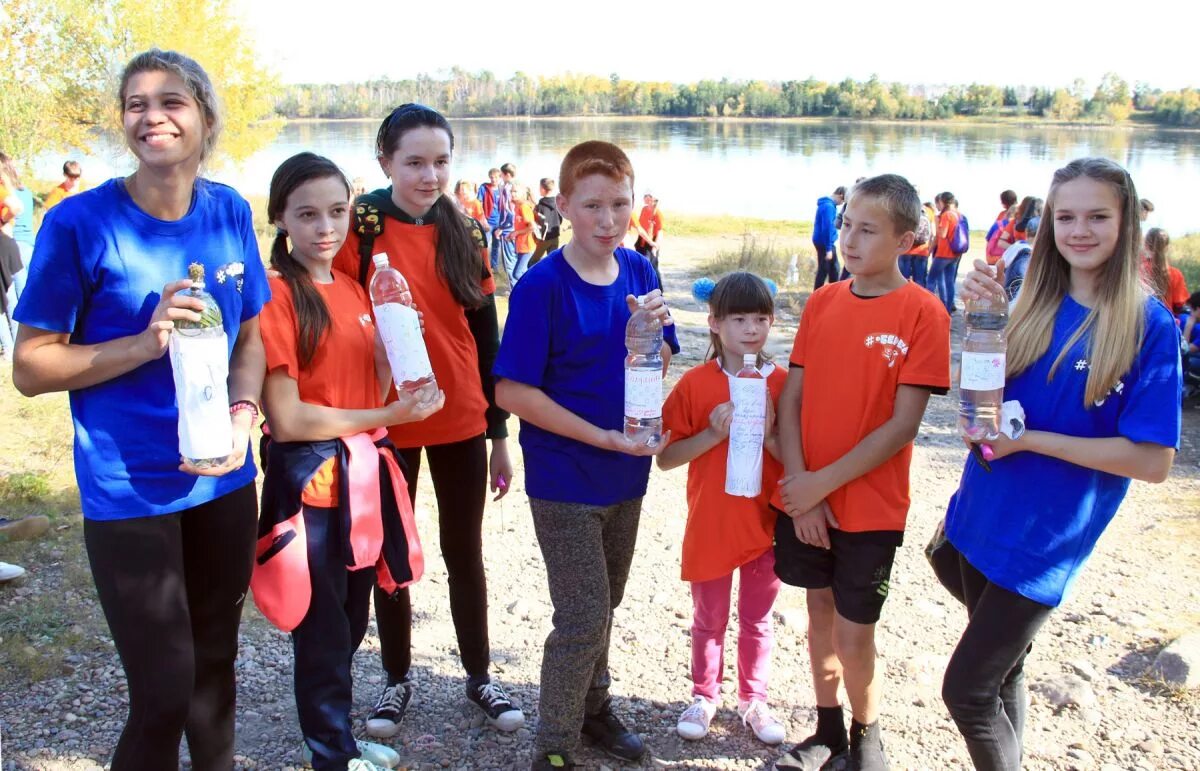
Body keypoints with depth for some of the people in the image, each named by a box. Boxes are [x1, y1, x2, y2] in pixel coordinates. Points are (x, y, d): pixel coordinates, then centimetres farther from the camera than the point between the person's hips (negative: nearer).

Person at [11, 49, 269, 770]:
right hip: (128, 490, -4)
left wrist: (243, 414, -9)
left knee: (215, 662, 18)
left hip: (224, 477, 4)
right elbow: (31, 367, -8)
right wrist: (146, 342, -22)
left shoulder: (230, 212, 0)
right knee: (166, 690, -1)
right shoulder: (79, 222, -12)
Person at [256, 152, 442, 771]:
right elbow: (286, 419, -18)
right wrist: (386, 417, -15)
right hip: (309, 480, -7)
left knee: (352, 620, 19)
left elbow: (370, 392, 9)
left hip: (363, 473, 7)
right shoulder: (276, 295, -14)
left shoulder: (353, 290, 8)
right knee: (324, 628, 8)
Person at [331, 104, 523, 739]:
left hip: (461, 422, 3)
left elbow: (486, 337, 6)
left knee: (465, 554, 13)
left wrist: (499, 432, 7)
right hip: (386, 423, -2)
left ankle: (479, 676, 30)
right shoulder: (360, 230, -8)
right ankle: (398, 677, 32)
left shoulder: (462, 234, 3)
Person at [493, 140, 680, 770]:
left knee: (602, 605, 21)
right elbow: (512, 391, -19)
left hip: (625, 472, 6)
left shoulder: (638, 272, 0)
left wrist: (655, 332, -16)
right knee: (583, 616, 0)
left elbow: (657, 369, 7)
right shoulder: (542, 285, -18)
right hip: (564, 477, -6)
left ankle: (592, 706, 42)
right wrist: (603, 437, -20)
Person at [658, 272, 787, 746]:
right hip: (710, 526, -1)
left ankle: (753, 700, 35)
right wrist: (713, 433, -21)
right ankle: (704, 696, 36)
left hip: (765, 526, 1)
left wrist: (768, 432, -21)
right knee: (709, 621, 17)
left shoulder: (783, 384, -5)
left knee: (757, 621, 17)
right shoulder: (695, 383, -9)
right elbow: (665, 458, -8)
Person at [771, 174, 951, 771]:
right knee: (820, 611, 16)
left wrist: (823, 483, -16)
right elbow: (790, 400, 1)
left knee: (853, 636, 3)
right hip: (804, 499, 4)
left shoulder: (922, 312, -12)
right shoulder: (822, 303, 2)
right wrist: (799, 486, -9)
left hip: (870, 507, -4)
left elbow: (902, 425, -15)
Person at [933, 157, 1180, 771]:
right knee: (1002, 672, 21)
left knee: (966, 691, 0)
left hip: (1045, 537, -5)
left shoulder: (1148, 325, -13)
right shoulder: (1032, 305, 0)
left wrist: (1030, 439, -19)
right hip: (982, 515, 5)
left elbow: (1153, 461, -15)